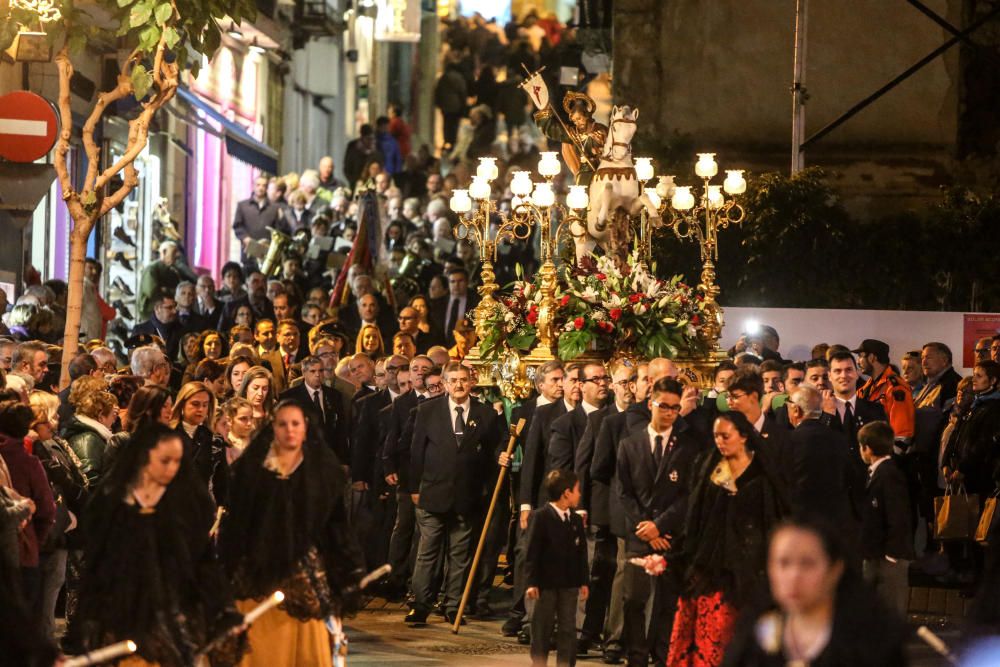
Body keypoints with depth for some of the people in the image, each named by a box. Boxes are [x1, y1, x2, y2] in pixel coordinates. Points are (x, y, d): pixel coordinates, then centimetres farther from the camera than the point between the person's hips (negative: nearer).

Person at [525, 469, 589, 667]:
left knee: (568, 628, 4)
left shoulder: (576, 520, 8)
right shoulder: (541, 517, -9)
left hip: (569, 584, 5)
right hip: (546, 582, -5)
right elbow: (532, 552, -11)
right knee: (542, 627, 6)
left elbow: (582, 552, 10)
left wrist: (583, 581, 6)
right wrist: (532, 582, -15)